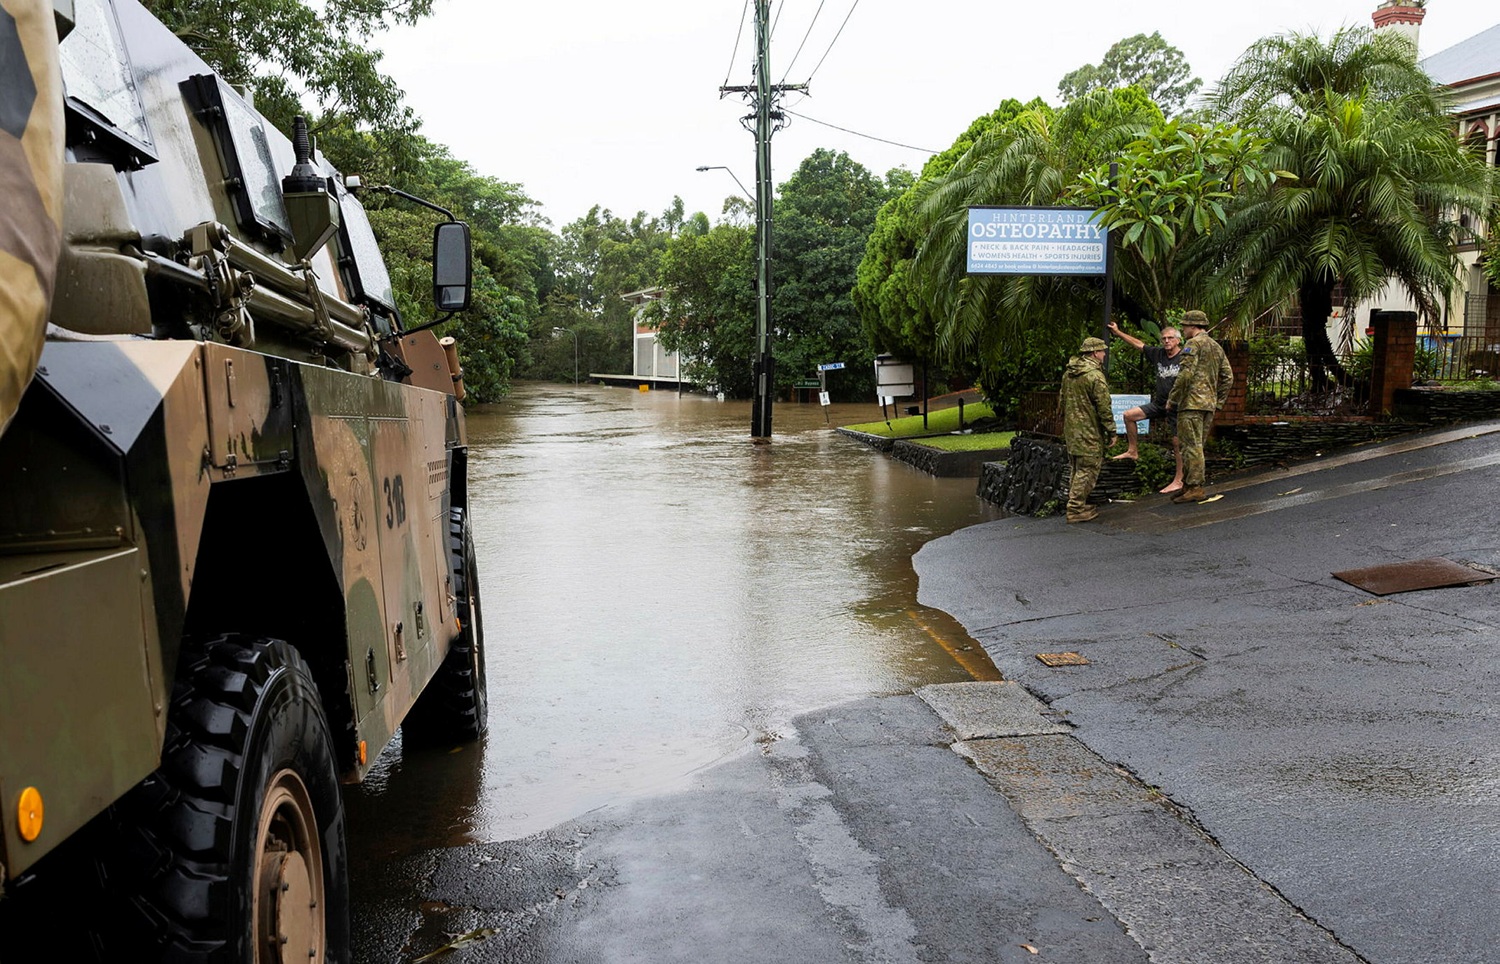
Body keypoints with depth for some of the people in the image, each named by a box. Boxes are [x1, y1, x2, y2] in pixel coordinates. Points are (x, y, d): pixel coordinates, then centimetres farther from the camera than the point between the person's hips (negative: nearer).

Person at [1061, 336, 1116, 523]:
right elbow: (1104, 407, -16)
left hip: (1071, 430, 9)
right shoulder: (1095, 376, -17)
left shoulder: (1068, 373, 10)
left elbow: (1063, 402, 19)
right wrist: (1111, 431, -9)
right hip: (1089, 433, -9)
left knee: (1077, 468, 18)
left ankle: (1075, 505, 26)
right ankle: (1076, 509, -2)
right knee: (1087, 469, -2)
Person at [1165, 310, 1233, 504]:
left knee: (1192, 446, -8)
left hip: (1192, 402, -9)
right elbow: (1228, 377, 19)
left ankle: (1195, 489, -9)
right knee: (1196, 446, 13)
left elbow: (1186, 374, -18)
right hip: (1209, 404, 9)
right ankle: (1188, 486, 17)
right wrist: (1219, 402, 21)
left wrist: (1172, 399, -10)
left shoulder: (1193, 344, -8)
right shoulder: (1216, 347, 19)